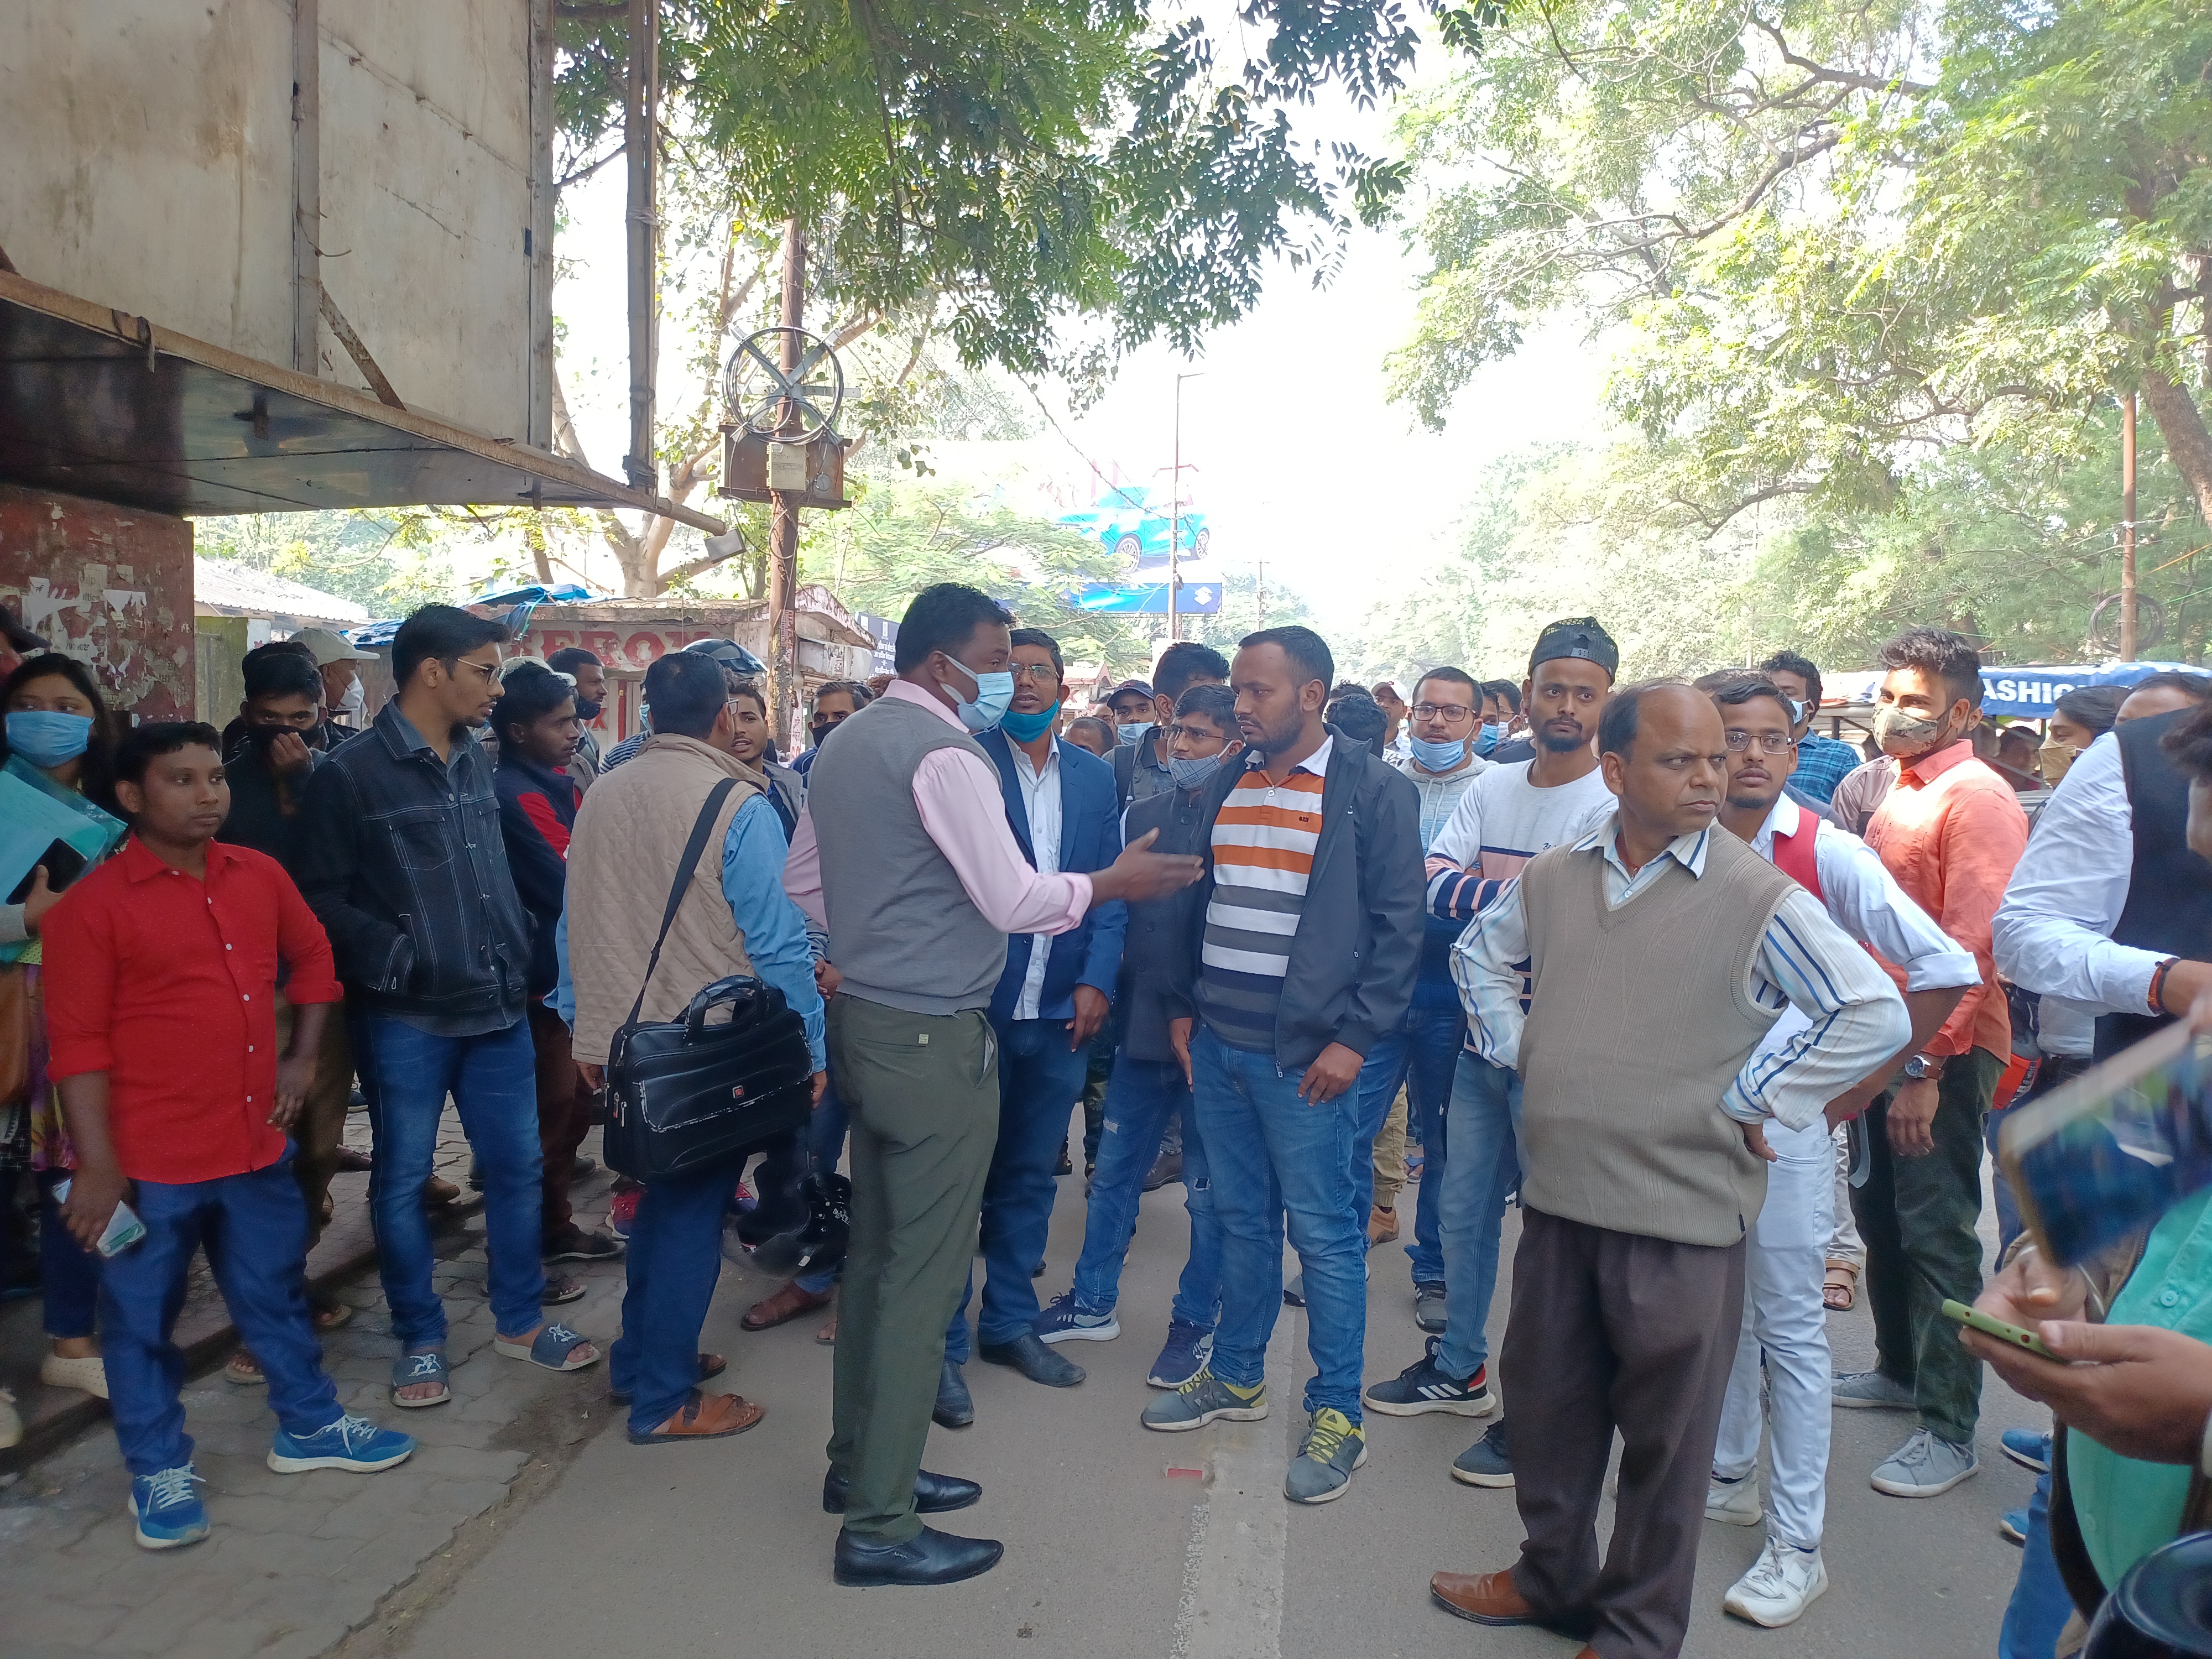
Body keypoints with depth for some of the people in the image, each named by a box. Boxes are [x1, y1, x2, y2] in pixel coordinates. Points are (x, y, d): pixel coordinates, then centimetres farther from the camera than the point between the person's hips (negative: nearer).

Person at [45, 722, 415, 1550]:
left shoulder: (259, 876, 2)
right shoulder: (92, 907, -12)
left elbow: (312, 955, 18)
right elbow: (79, 1045, -12)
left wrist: (302, 1056, 11)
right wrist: (97, 1165, -14)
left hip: (256, 1142, 5)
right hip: (151, 1161, -5)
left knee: (277, 1293, 19)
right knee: (143, 1319, 11)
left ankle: (307, 1427, 36)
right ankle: (160, 1471, 28)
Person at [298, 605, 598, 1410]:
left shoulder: (475, 761, 10)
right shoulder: (351, 773, -9)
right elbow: (324, 898, -10)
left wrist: (519, 959, 9)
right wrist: (391, 956, -20)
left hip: (497, 1007, 6)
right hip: (406, 1017, -5)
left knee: (516, 1165, 12)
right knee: (402, 1179, 8)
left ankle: (519, 1318, 28)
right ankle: (419, 1339, 24)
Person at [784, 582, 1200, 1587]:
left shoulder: (845, 745, 12)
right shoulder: (946, 755, -16)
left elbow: (803, 886, 19)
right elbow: (1014, 901, -18)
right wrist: (1111, 884, -4)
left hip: (863, 1019, 10)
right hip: (935, 1039, -10)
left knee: (876, 1254, 18)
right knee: (924, 1274, -2)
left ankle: (862, 1460, 32)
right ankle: (881, 1525, 7)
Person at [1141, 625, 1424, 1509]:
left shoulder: (1374, 791, -7)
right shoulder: (1226, 785, 12)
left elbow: (1397, 927, -9)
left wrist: (1354, 1038, -14)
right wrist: (1183, 1006, 14)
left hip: (1307, 1054, -6)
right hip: (1217, 1042, 6)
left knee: (1325, 1233, 2)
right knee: (1240, 1219, 17)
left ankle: (1337, 1415, 16)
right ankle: (1236, 1376, 32)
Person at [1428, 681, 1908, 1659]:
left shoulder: (1758, 898, -12)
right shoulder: (1552, 880, 3)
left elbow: (1875, 1015, -12)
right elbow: (1482, 955, 21)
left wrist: (1747, 1103, -11)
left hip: (1682, 1212, -5)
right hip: (1558, 1195, 5)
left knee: (1663, 1433, 11)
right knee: (1548, 1402, 20)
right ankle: (1553, 1577, 42)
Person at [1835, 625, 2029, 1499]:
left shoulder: (1978, 798, -13)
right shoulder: (1896, 797, 13)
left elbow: (1971, 945, -20)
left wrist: (1928, 1065, -23)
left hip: (1943, 1052, -8)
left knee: (1936, 1234, -2)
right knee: (1880, 1216, 18)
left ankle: (1948, 1431, 9)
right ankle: (1900, 1369, 36)